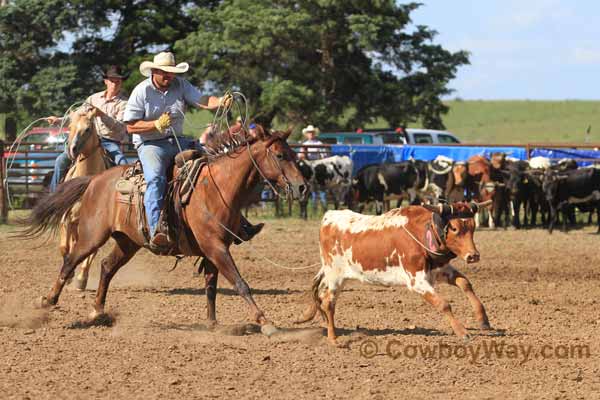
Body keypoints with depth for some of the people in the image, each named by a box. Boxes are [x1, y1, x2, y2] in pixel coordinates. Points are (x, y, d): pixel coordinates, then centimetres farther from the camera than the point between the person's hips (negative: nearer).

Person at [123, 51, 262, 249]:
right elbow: (131, 126, -8)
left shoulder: (180, 85, 5)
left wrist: (220, 102, -31)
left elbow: (201, 100, -9)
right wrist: (157, 125, -22)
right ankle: (156, 231, -42)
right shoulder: (142, 91, -7)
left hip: (178, 142, 5)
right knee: (155, 178, -35)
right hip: (150, 145, -5)